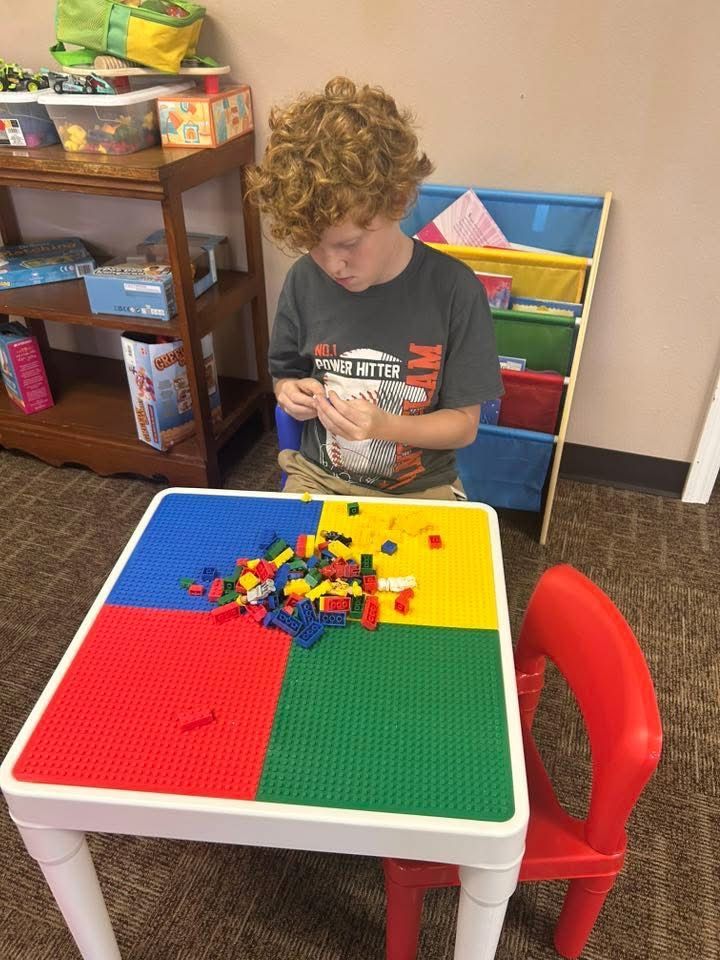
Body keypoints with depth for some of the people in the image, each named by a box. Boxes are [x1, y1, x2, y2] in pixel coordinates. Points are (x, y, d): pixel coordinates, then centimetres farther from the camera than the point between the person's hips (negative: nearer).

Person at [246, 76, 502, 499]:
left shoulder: (454, 289, -14)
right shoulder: (305, 280, -5)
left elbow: (464, 423, -8)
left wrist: (384, 425, -24)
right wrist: (292, 393, -11)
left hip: (421, 489, -1)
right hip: (318, 478, 2)